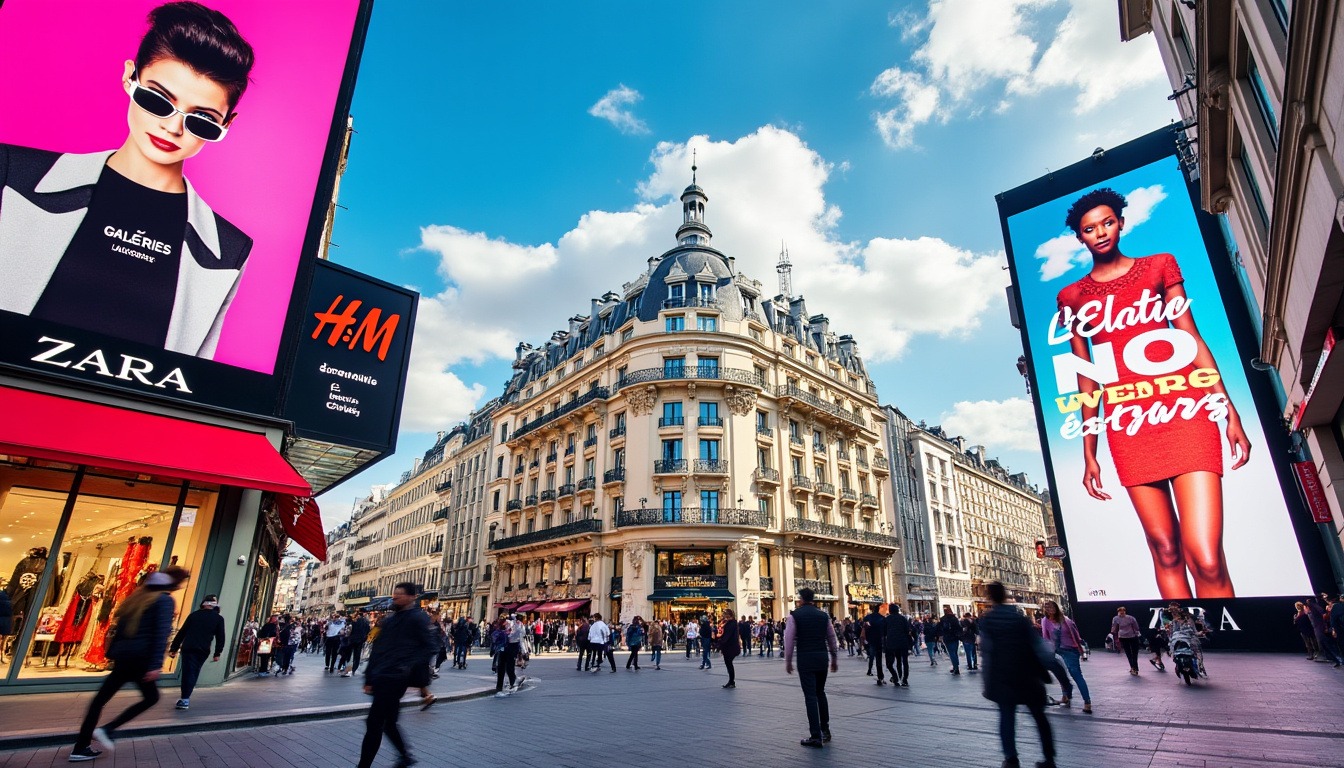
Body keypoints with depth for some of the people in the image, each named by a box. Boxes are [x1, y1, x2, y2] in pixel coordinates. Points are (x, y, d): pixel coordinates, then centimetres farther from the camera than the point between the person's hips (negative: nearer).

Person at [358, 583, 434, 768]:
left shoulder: (418, 618, -7)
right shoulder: (389, 620, 17)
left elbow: (428, 647, -12)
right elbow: (377, 650, 17)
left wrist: (409, 667, -21)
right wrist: (369, 679, 13)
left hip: (395, 678, -8)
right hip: (382, 679, 8)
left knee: (374, 724, -5)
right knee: (387, 722, 16)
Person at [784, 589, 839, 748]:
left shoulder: (794, 615, -3)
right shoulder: (823, 615, 9)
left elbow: (789, 639, -5)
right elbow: (832, 639, 13)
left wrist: (788, 661, 3)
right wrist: (835, 659, 23)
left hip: (805, 659, -4)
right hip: (822, 657, 4)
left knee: (810, 696, -1)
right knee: (820, 693, 20)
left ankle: (816, 736, 0)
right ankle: (825, 730, 23)